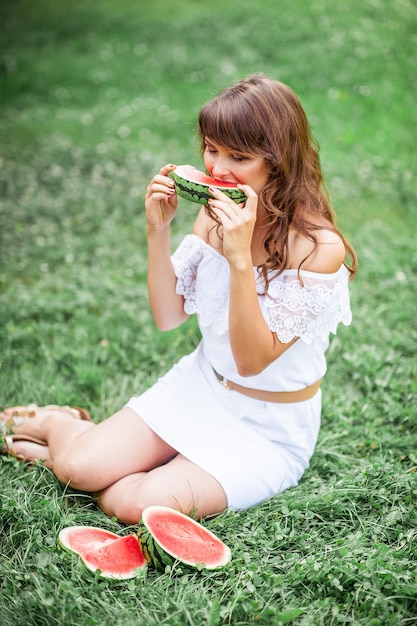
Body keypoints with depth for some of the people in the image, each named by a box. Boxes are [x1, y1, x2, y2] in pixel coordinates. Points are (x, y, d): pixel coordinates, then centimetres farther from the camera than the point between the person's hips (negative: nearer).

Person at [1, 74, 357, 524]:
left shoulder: (319, 248, -23)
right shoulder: (214, 215, -4)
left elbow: (252, 360, -23)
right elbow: (168, 317, 0)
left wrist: (240, 258, -35)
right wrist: (157, 231, -14)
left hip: (270, 427, -4)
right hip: (198, 386, 4)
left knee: (143, 505, -24)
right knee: (81, 466, -15)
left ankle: (60, 445, 4)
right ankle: (57, 423, 18)